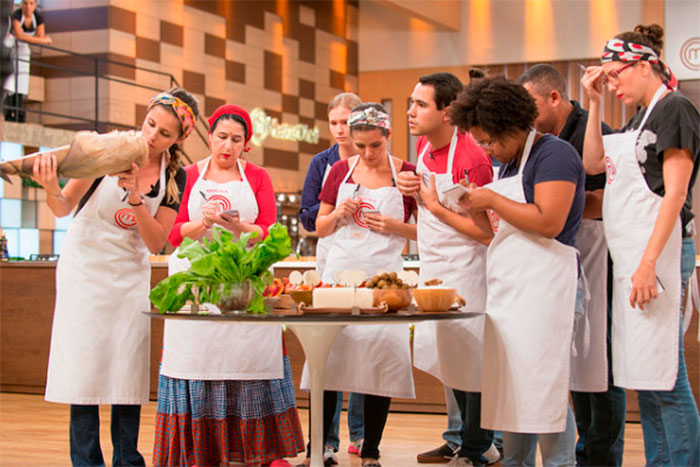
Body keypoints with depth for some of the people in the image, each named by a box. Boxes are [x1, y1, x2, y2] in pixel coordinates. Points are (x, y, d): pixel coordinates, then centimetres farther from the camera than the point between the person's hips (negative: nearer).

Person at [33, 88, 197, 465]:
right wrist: (51, 187, -35)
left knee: (128, 372, 1)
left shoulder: (174, 178, -3)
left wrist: (135, 197, -23)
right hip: (85, 268, -3)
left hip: (131, 275, 3)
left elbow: (156, 243, -9)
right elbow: (64, 207, -13)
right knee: (84, 369, -6)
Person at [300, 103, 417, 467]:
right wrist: (339, 214, -6)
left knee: (381, 359, -2)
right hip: (340, 269, 2)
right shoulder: (340, 171, 7)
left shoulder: (406, 174, 1)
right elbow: (320, 228, 14)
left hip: (384, 274, -2)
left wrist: (394, 227, -12)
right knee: (326, 357, -1)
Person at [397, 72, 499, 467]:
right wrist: (409, 188, -1)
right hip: (433, 267, 9)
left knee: (472, 360, 0)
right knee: (447, 356, 16)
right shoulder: (424, 145, 2)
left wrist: (437, 207, -19)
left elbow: (487, 232, -22)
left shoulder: (471, 159, -23)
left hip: (465, 268, -9)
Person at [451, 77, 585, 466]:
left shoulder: (554, 154, -8)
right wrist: (477, 209, 7)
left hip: (544, 284, -9)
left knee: (543, 388, -9)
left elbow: (548, 222, -20)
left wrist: (492, 200, -12)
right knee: (509, 387, 8)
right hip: (508, 287, 9)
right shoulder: (509, 164, 20)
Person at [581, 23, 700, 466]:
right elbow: (593, 162, 23)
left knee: (664, 375, -9)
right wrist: (595, 103, 16)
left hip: (659, 250, -9)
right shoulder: (640, 119, 18)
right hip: (630, 254, 9)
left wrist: (648, 263, -21)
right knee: (642, 376, 11)